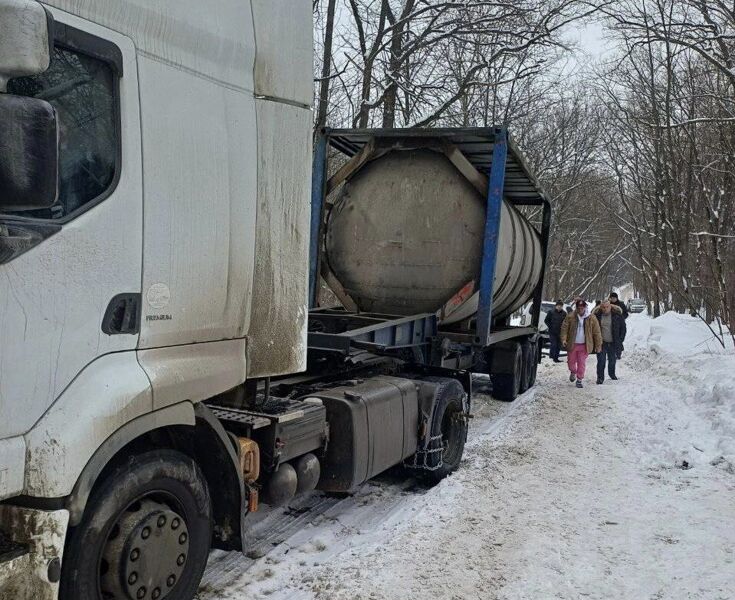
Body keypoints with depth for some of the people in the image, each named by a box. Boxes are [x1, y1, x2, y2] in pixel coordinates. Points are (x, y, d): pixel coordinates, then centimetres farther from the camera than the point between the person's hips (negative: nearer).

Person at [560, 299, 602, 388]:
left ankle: (579, 380, 14)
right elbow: (564, 328, -2)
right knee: (571, 361, 12)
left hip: (584, 345, -1)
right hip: (572, 344, 1)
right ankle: (573, 372, 41)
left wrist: (598, 345, 0)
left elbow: (597, 333, 0)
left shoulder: (591, 318, -4)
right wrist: (563, 339, -17)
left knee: (582, 363, 1)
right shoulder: (570, 317, -4)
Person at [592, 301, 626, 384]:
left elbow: (623, 328, 3)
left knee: (612, 360, 14)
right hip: (602, 343, -1)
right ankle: (600, 377, 2)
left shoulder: (617, 315, -5)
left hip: (613, 343, 1)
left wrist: (620, 340, -2)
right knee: (601, 361, -7)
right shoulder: (597, 315, -4)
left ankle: (612, 374, 36)